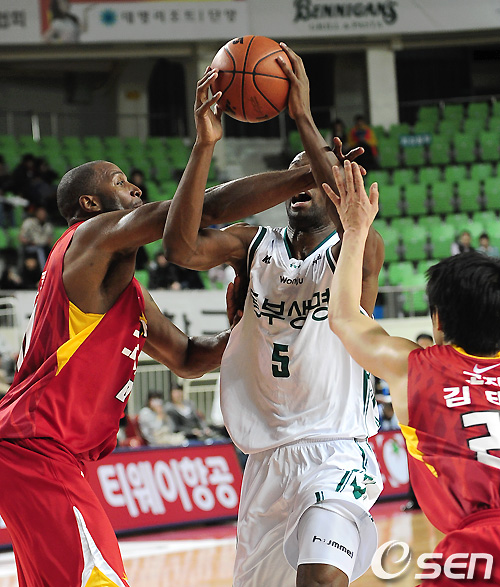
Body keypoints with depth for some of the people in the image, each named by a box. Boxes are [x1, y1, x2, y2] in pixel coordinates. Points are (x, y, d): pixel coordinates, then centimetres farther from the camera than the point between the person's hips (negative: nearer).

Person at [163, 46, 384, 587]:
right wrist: (205, 144, -22)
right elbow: (181, 247, -11)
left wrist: (304, 119, -29)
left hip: (336, 452, -5)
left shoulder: (359, 253, -3)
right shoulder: (255, 247, 8)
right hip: (267, 457, 5)